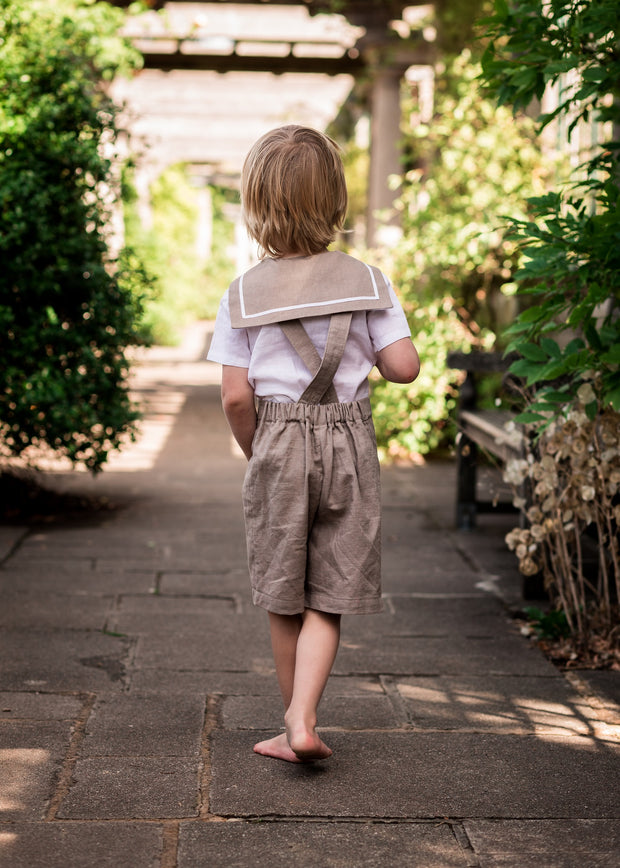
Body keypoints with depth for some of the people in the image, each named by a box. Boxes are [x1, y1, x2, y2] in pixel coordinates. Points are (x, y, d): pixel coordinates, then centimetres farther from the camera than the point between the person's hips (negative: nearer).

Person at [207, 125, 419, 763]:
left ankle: (295, 728, 22)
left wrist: (256, 451, 10)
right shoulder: (367, 280, -3)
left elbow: (235, 397, -7)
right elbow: (405, 367, -7)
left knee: (284, 601, 12)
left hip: (277, 444, 0)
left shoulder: (243, 293, -4)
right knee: (328, 599, 7)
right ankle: (303, 720, -7)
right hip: (348, 443, 0)